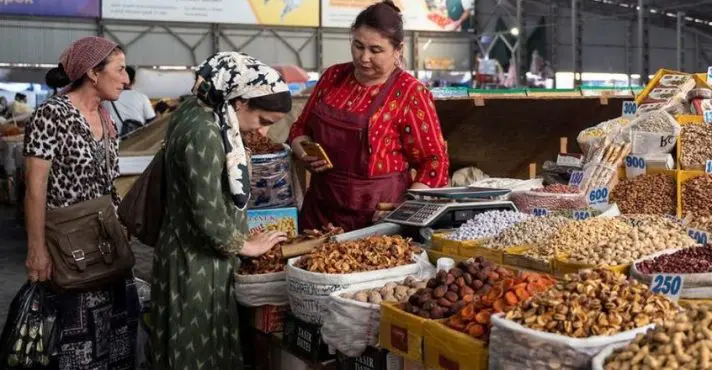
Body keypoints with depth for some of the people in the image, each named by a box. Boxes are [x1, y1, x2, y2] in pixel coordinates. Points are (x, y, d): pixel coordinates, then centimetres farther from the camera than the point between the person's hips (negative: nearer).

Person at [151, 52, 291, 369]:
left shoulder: (198, 112, 4)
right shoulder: (204, 133, -25)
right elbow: (209, 217, -25)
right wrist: (246, 246, -11)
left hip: (194, 256, 9)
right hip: (198, 263, -9)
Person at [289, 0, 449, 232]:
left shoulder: (410, 93, -10)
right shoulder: (333, 77, 4)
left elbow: (434, 162, -9)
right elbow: (301, 128, 16)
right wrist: (305, 153, -5)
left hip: (377, 217, -4)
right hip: (320, 209, 5)